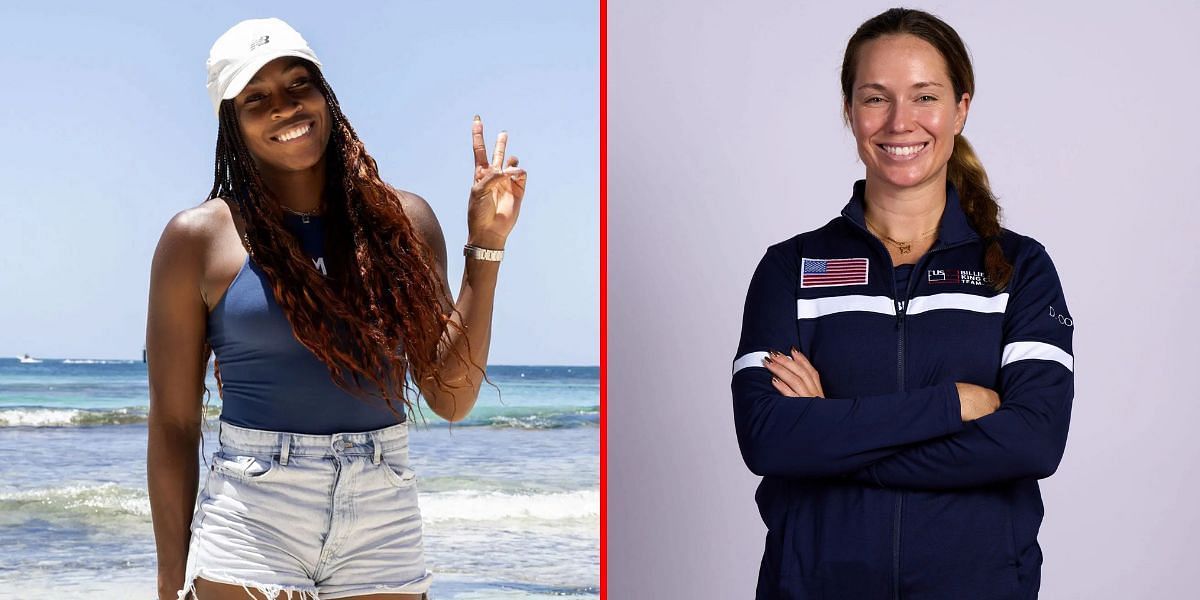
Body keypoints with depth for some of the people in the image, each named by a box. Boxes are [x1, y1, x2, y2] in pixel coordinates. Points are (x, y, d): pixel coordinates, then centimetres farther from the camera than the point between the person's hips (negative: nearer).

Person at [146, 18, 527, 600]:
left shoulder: (403, 221, 5)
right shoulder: (199, 237, -2)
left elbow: (450, 396, 2)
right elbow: (173, 425, 0)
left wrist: (485, 246, -2)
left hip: (384, 528, 3)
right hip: (249, 531, -2)